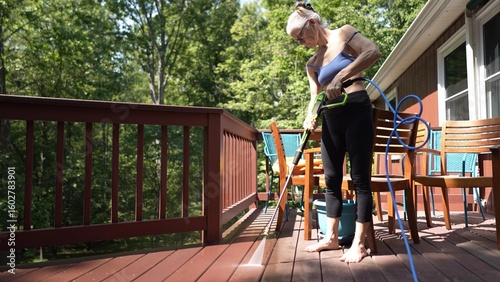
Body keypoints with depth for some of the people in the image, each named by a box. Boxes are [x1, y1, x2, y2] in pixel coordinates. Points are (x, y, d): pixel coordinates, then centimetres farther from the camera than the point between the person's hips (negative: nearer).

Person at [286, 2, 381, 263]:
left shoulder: (344, 34, 1)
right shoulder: (312, 63, 16)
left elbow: (373, 51, -16)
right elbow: (315, 95, 8)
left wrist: (340, 77, -24)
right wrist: (311, 117, -13)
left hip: (356, 110, -6)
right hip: (331, 117, 7)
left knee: (360, 178, -3)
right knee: (331, 179, 8)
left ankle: (358, 244, 4)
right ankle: (331, 237, 19)